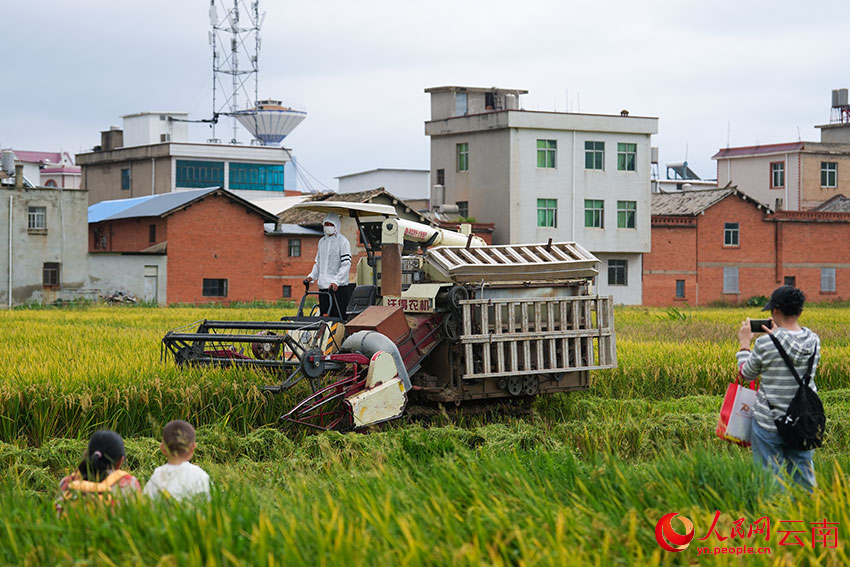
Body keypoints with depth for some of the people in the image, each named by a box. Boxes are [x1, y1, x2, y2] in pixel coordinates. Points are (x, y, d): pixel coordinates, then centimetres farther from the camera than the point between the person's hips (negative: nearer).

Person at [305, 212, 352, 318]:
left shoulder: (342, 241, -4)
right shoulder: (321, 241, 18)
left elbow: (346, 264, -11)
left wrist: (336, 281, -22)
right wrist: (312, 276, 8)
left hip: (338, 287, -7)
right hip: (323, 287, 7)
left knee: (337, 317, -11)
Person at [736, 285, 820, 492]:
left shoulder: (765, 344, -18)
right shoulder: (813, 341, -4)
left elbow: (748, 373, -1)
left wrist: (744, 344, 13)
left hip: (769, 422, -5)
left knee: (769, 474, 4)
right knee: (803, 468, 14)